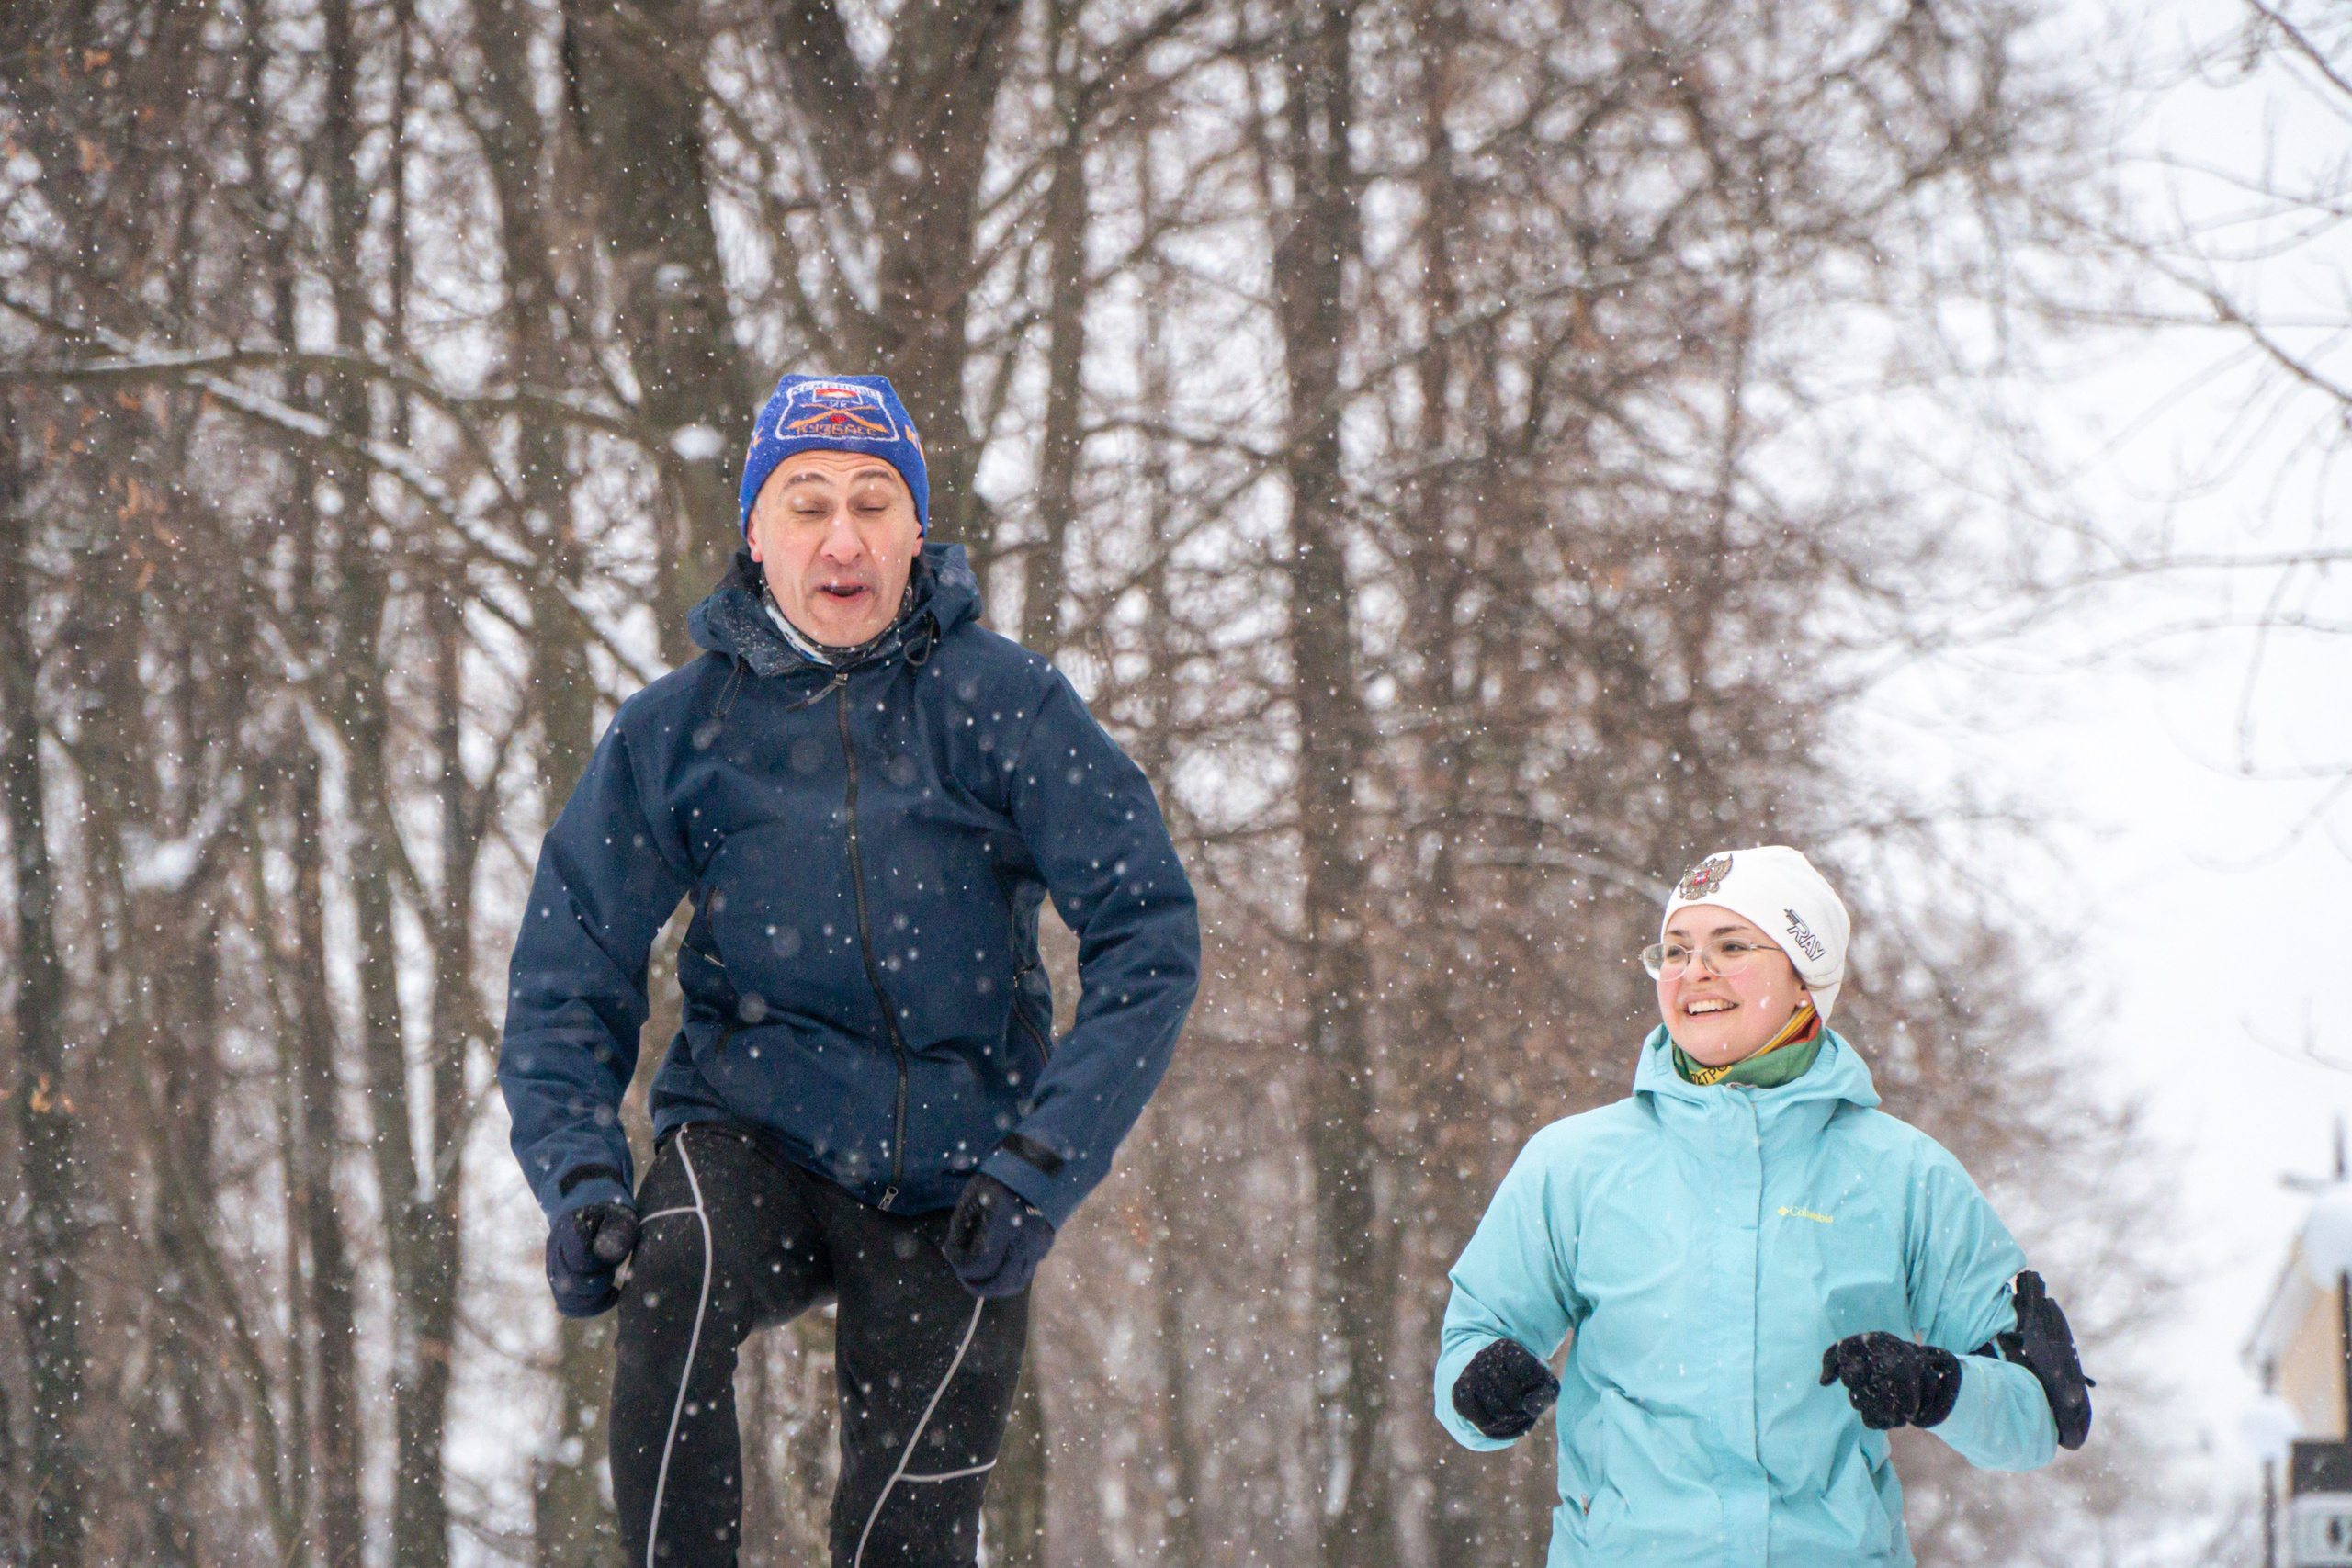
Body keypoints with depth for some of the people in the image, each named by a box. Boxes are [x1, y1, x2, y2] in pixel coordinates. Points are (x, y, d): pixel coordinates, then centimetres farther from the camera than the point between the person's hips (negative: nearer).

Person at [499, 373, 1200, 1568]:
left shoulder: (1000, 701, -7)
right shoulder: (674, 730, -3)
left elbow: (1147, 935, -9)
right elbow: (567, 980, 1)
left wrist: (1045, 1164, -18)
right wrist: (577, 1176, -16)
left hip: (949, 1187, 0)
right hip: (753, 1135, 0)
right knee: (676, 1275, -33)